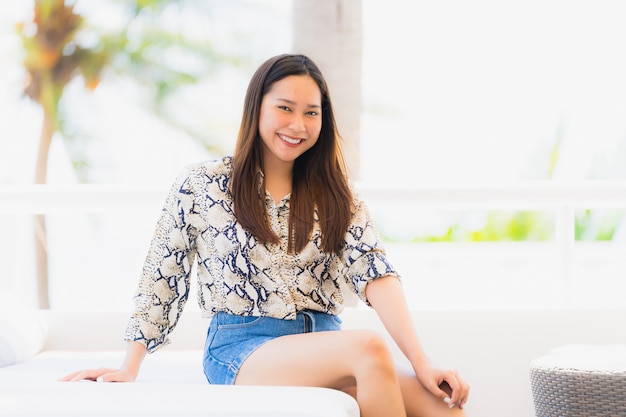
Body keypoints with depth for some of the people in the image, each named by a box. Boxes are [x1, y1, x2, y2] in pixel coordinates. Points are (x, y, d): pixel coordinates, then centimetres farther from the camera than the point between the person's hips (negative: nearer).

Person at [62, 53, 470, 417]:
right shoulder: (200, 186, 2)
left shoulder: (335, 194, 9)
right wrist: (130, 369, 4)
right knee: (368, 347, -32)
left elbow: (375, 272, -3)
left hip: (324, 346, 3)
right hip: (241, 347, -3)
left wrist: (421, 363, -14)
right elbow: (162, 279, 7)